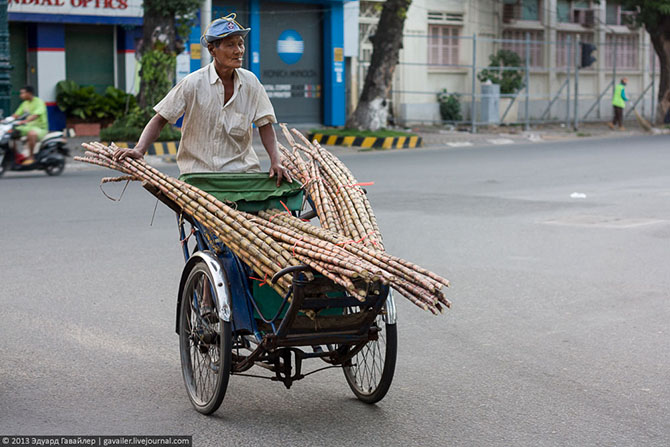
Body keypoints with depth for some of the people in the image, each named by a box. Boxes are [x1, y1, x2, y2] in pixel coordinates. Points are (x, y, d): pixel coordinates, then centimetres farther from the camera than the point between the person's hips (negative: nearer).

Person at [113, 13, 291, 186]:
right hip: (198, 170, -2)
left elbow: (265, 125, 6)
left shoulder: (250, 82, 0)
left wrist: (276, 161, -9)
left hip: (242, 167, 2)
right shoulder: (193, 83, -9)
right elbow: (159, 120, -5)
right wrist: (140, 149, -21)